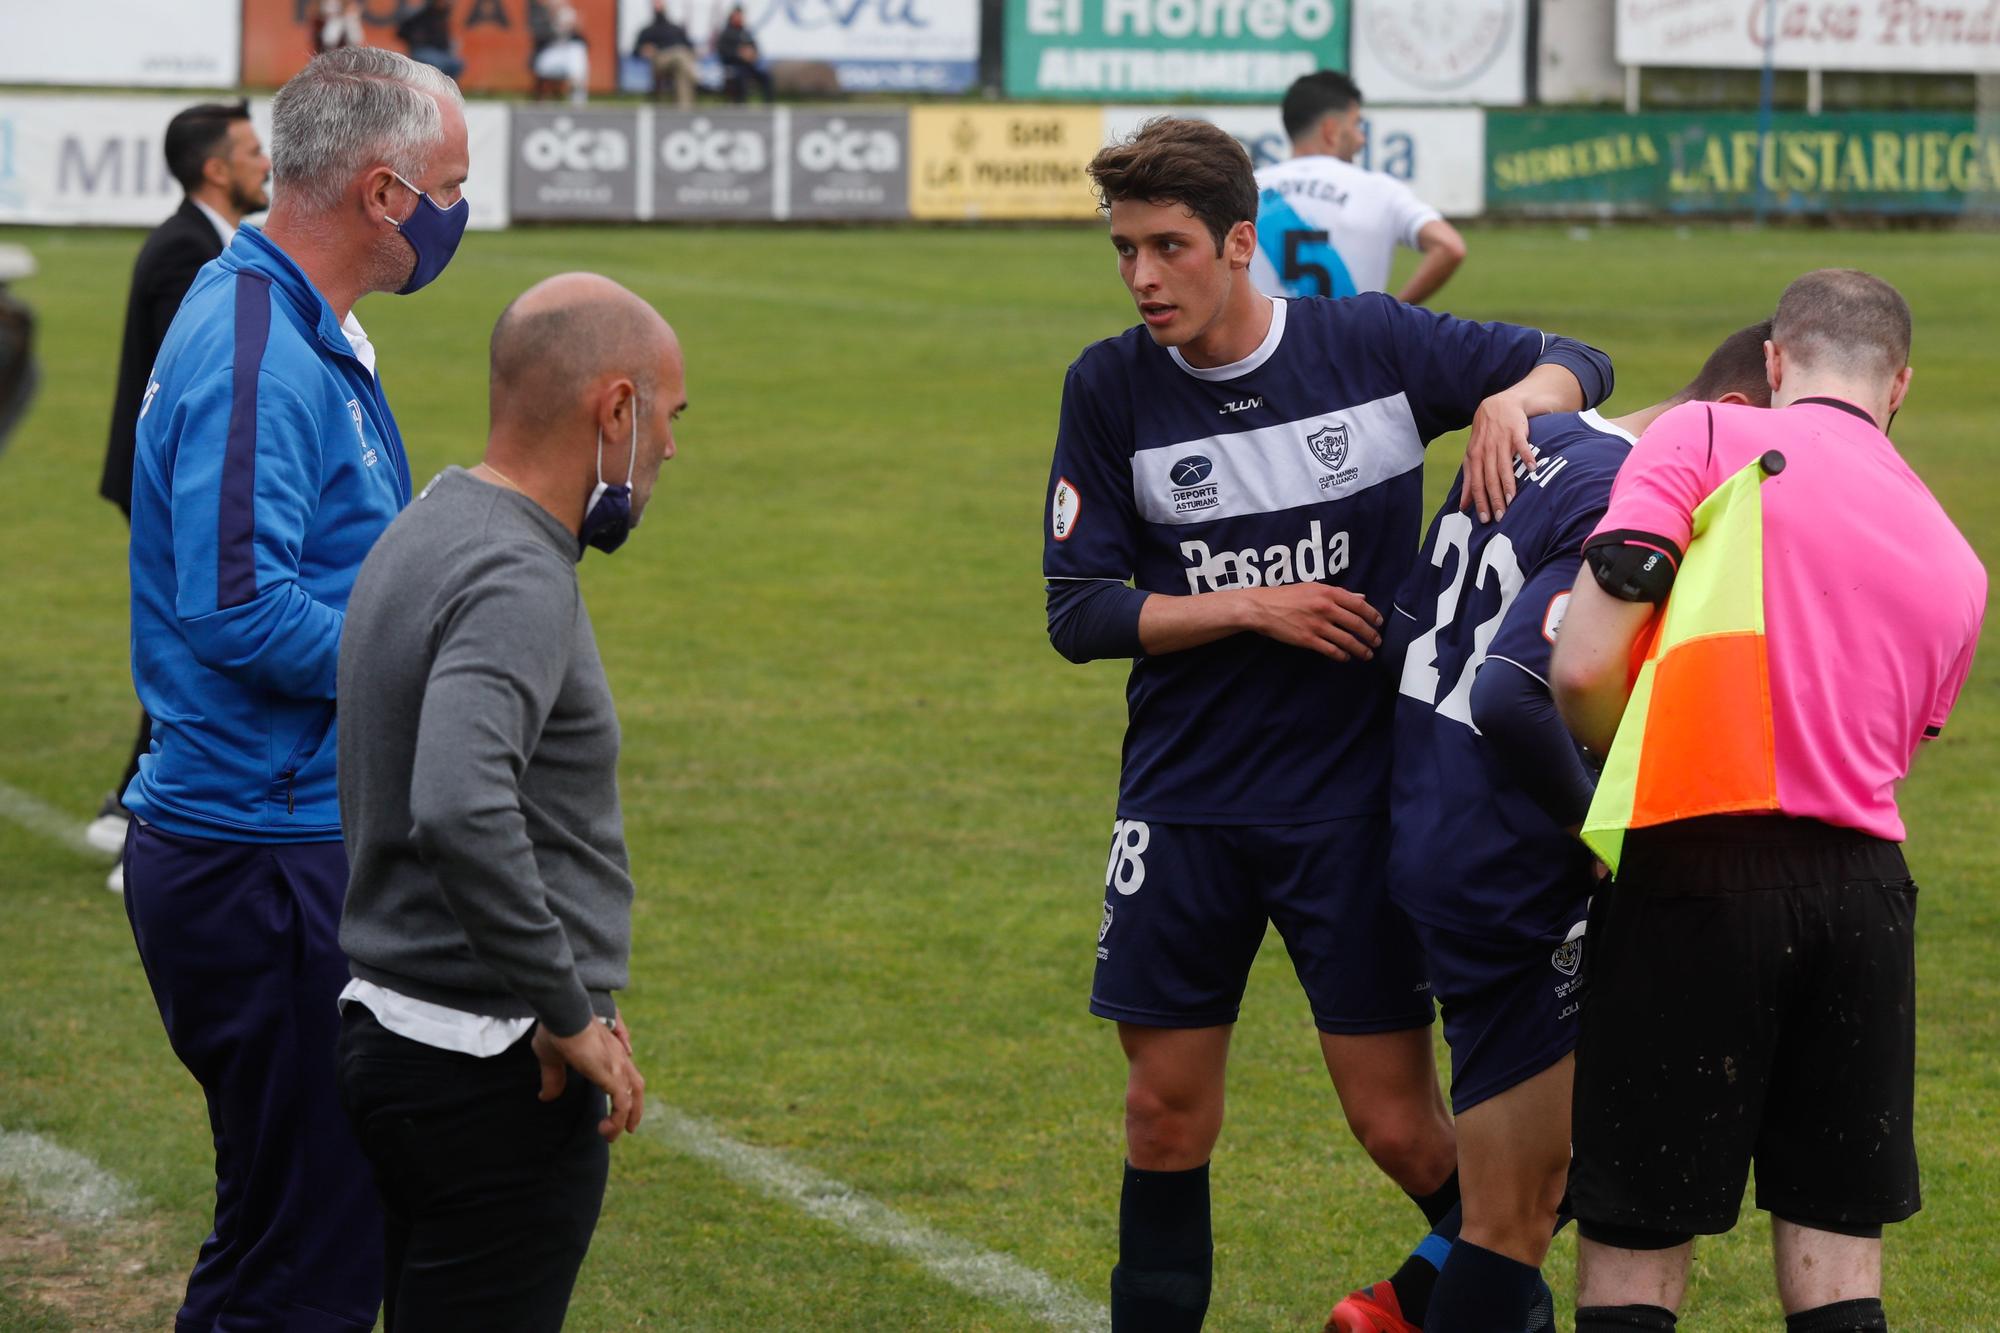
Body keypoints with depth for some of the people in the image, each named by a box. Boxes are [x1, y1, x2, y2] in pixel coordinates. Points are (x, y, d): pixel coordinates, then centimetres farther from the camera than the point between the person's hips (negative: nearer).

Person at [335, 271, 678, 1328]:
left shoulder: (423, 533, 12)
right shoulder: (515, 583, -20)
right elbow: (462, 812, -36)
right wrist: (570, 1016, -24)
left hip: (392, 1032, 10)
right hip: (493, 1072, -10)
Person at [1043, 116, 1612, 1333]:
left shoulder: (1374, 346, -5)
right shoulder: (1110, 387, -2)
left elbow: (1575, 364, 7)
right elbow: (1079, 613, -2)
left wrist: (1514, 400, -16)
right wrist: (1255, 607, -13)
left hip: (1358, 800, -2)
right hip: (1185, 808, 2)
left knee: (1401, 1128, -2)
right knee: (1167, 1116, 4)